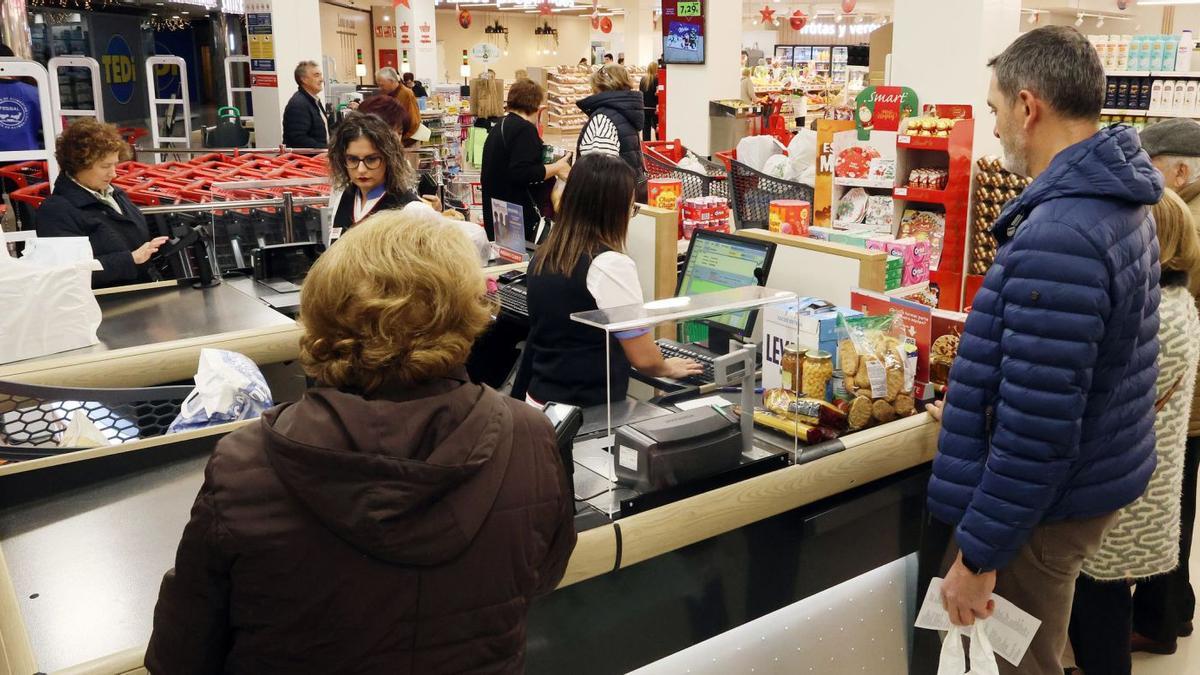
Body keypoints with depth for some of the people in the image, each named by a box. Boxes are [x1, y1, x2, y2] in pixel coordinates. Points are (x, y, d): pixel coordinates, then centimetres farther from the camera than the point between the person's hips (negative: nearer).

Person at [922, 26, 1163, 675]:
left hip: (1041, 504, -10)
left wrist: (978, 553, -20)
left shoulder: (1058, 237, -28)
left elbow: (1035, 430, -28)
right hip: (1093, 477, 10)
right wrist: (976, 393, 26)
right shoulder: (1119, 203, 7)